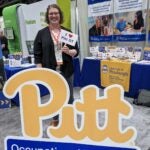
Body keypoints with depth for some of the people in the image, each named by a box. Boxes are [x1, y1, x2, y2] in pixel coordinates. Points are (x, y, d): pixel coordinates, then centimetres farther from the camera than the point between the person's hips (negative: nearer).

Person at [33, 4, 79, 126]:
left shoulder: (67, 32, 4)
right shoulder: (41, 33, 0)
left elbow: (76, 51, 5)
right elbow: (37, 55, -2)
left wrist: (69, 51, -17)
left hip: (66, 71, 1)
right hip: (51, 72, -1)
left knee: (69, 96, 10)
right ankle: (55, 119, 35)